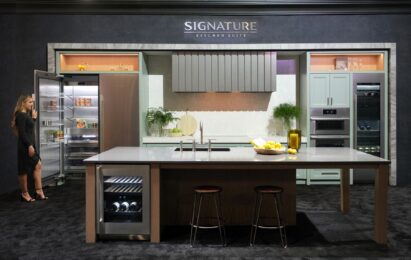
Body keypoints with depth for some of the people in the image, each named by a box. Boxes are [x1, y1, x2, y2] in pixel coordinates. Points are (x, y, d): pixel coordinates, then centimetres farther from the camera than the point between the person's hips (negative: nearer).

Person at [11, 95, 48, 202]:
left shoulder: (26, 115, 14)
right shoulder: (20, 115, -14)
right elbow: (22, 133, -21)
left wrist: (34, 118, 14)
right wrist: (29, 145, -23)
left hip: (30, 144, 10)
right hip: (25, 146, -10)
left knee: (38, 165, 9)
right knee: (24, 170, 1)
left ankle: (39, 191, 13)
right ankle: (25, 193, 12)